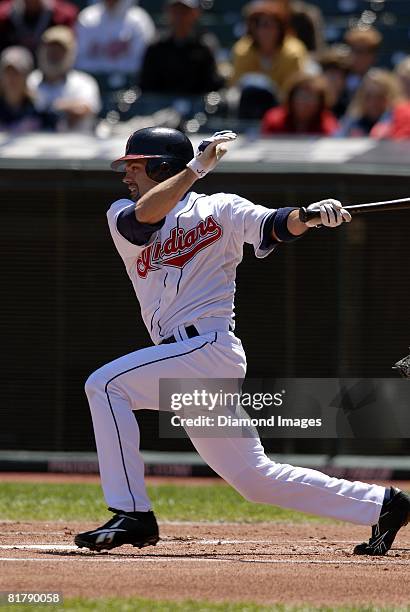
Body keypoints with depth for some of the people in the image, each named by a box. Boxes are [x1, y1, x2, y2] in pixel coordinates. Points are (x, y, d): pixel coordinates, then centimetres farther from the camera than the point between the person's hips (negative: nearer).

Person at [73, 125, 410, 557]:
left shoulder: (219, 210, 3)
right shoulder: (122, 217, 14)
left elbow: (274, 225, -12)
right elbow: (144, 215, -9)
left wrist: (309, 216, -32)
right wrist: (196, 167, -16)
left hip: (209, 347, -7)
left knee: (106, 384, -20)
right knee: (252, 477, 9)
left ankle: (132, 514, -19)